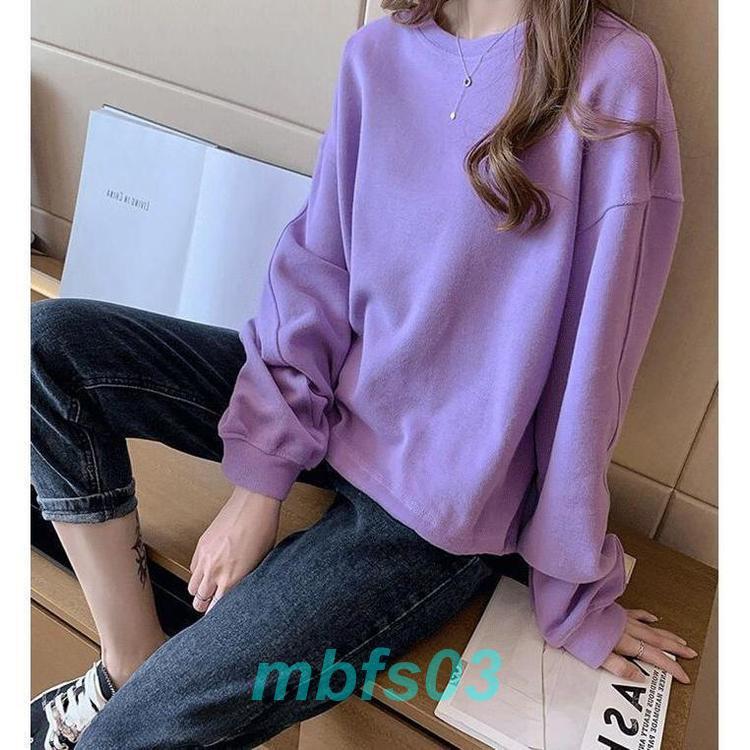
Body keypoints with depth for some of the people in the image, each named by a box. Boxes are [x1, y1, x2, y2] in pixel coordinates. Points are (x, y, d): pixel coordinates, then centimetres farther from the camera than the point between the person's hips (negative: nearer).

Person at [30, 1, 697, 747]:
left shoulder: (611, 73, -16)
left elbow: (591, 360, -15)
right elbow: (316, 266, -1)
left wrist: (576, 592, -6)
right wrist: (263, 473, -9)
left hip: (438, 499, -5)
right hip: (331, 395, 6)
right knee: (52, 341, -8)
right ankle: (130, 667, 1)